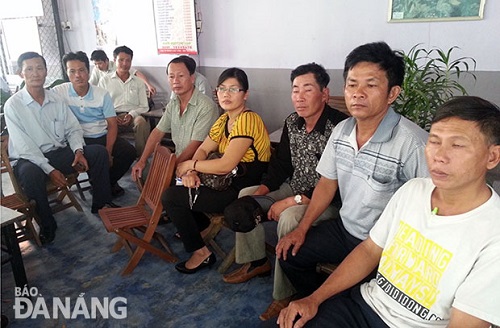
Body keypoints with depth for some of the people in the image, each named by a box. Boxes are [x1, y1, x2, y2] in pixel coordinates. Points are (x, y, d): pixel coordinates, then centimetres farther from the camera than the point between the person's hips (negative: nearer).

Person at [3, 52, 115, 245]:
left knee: (99, 152, -13)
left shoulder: (56, 99, 5)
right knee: (30, 174, -38)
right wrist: (50, 170, -23)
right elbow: (24, 146, -14)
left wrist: (78, 151, -14)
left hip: (60, 152, 5)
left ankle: (101, 204, 0)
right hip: (31, 159, -4)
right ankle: (47, 225, -15)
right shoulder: (13, 105, -9)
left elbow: (73, 129, 7)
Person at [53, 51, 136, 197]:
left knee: (129, 152, -19)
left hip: (103, 136, 3)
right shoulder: (59, 92, -3)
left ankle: (109, 181, 9)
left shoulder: (102, 94, 2)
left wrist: (108, 152, -14)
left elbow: (112, 125, -1)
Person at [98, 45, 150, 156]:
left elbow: (144, 107, 12)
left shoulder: (138, 82, 19)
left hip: (133, 117, 1)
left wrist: (131, 115, -9)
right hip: (112, 117, -1)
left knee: (141, 122, -34)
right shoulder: (105, 80, 16)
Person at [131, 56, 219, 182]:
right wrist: (142, 161, 2)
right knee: (143, 174, -4)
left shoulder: (206, 106, -18)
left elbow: (195, 145, -19)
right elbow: (158, 132, 10)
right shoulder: (173, 104, 7)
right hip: (177, 159, 7)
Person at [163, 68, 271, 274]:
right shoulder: (224, 119, 9)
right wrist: (191, 171, -11)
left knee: (171, 197, -10)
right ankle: (202, 226, 29)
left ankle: (202, 253, 5)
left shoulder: (247, 120, -21)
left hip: (245, 191, -9)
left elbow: (225, 165, -26)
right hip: (230, 182, 9)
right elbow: (203, 149, 10)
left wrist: (190, 165, -12)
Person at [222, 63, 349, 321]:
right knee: (246, 196, 4)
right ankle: (255, 262, 18)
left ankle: (285, 296, -13)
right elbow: (281, 162, 10)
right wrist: (262, 189, -5)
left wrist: (293, 201, -27)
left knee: (289, 218, -34)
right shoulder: (292, 122, 0)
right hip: (295, 190, 9)